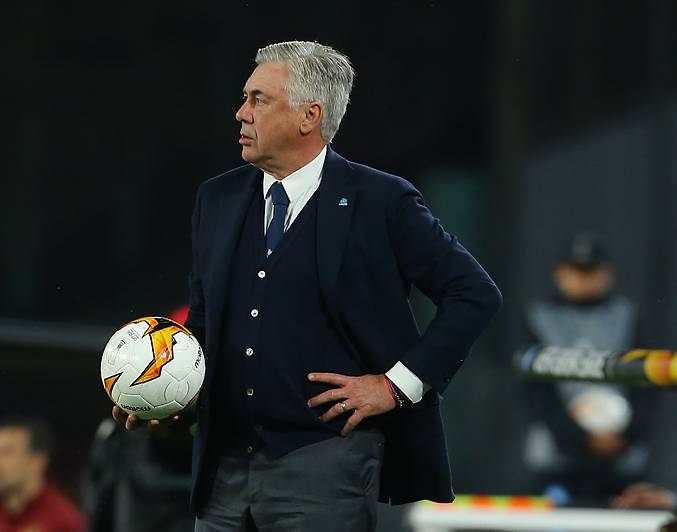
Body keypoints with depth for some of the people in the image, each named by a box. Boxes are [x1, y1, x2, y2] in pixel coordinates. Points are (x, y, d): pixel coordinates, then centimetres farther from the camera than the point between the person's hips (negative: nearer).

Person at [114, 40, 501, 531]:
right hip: (226, 467, 5)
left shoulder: (379, 201, -5)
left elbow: (475, 294, -5)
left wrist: (398, 384, -9)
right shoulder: (216, 200, 12)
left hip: (323, 471, -5)